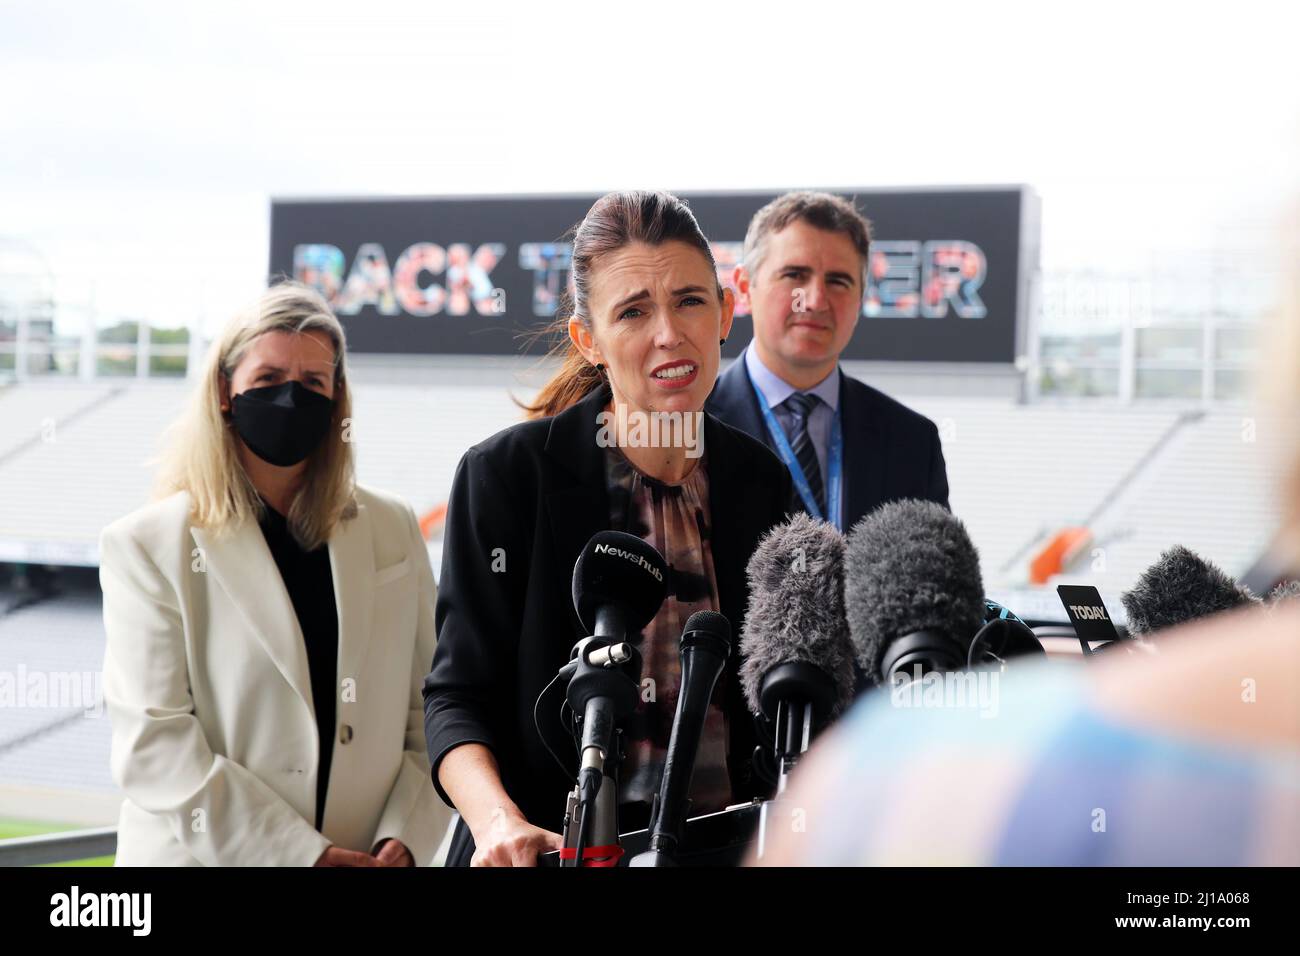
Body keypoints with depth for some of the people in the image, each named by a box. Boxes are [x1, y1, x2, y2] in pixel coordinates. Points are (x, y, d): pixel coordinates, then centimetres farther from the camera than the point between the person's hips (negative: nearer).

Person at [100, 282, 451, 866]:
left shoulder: (393, 530, 5)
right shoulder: (146, 547, -6)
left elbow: (432, 709, 4)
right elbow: (152, 748, -13)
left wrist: (405, 838, -12)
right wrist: (304, 854, -19)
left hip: (368, 858, 3)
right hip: (205, 856, -3)